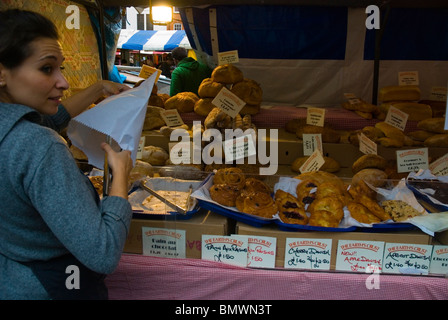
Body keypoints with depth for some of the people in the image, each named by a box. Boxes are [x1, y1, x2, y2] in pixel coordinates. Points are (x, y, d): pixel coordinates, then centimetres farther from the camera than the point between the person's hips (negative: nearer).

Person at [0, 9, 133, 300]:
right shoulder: (38, 148, -32)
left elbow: (52, 117, 15)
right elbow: (103, 256, -34)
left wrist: (99, 89, 18)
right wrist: (121, 172, -22)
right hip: (50, 286, -7)